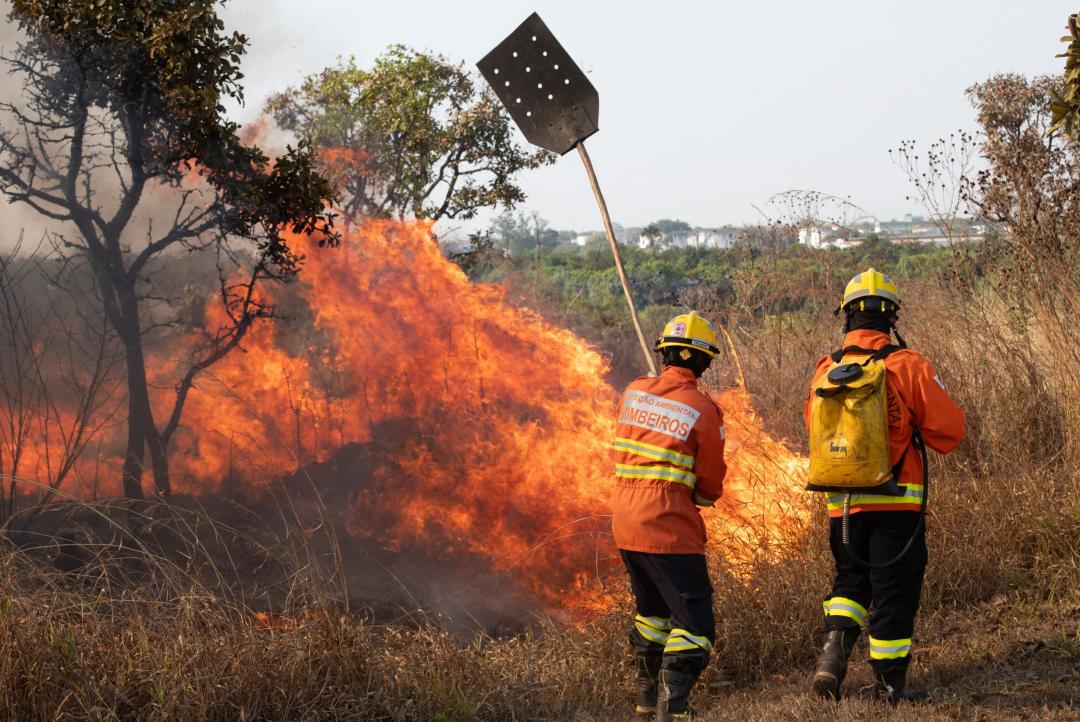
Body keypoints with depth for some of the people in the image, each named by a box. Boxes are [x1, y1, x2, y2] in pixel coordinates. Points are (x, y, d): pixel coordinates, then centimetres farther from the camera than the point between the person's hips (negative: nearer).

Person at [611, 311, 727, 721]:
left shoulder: (634, 392, 4)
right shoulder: (703, 411, -11)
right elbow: (710, 487, -3)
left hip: (624, 523, 7)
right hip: (668, 529, -7)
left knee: (652, 609, 24)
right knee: (694, 622, -2)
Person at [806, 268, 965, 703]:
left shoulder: (826, 371, 2)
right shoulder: (907, 366, -10)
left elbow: (815, 430, 15)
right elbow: (949, 429, -7)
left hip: (842, 502, 4)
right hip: (897, 503, -3)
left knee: (850, 581, 21)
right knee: (894, 591, 7)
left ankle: (834, 648, -1)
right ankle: (889, 687, 14)